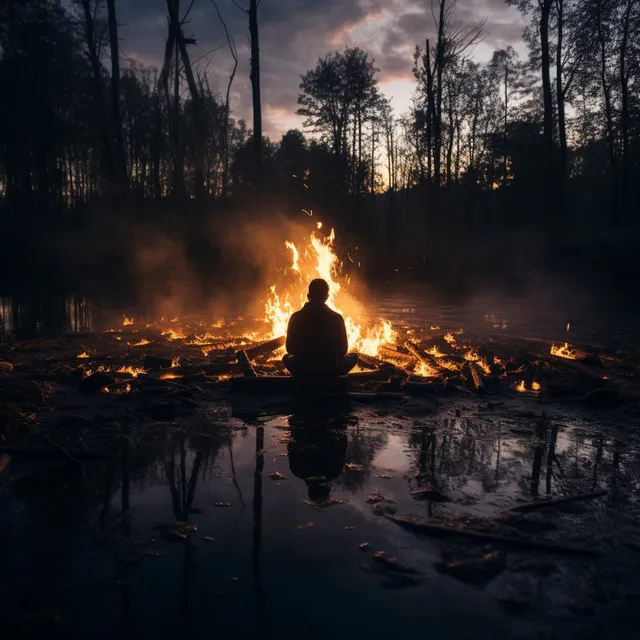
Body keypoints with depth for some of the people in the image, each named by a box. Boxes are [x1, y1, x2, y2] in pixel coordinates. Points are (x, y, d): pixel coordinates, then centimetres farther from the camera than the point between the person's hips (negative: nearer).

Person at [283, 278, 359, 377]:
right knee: (354, 356, 26)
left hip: (302, 372, 2)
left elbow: (290, 349, 2)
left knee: (286, 358, 35)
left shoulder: (296, 318, -9)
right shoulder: (337, 318, -11)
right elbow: (343, 350, -1)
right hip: (330, 372, -1)